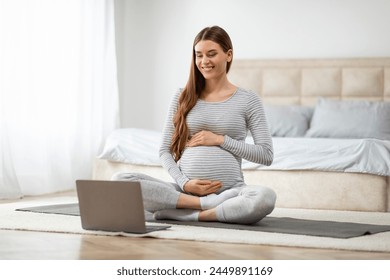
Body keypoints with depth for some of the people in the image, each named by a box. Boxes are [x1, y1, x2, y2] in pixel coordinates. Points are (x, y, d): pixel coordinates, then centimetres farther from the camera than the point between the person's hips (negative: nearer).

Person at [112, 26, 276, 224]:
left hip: (229, 191, -2)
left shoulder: (248, 100, 7)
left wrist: (221, 139, -6)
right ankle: (208, 204, -24)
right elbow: (165, 150, 11)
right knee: (119, 180, -22)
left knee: (265, 197, -37)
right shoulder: (183, 97, 12)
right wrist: (184, 183, -7)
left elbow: (266, 155, 1)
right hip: (185, 189, 2)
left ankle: (192, 213, -23)